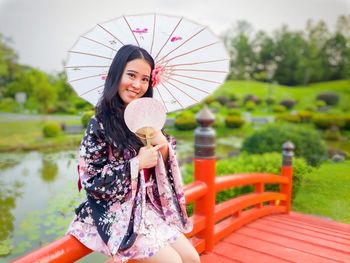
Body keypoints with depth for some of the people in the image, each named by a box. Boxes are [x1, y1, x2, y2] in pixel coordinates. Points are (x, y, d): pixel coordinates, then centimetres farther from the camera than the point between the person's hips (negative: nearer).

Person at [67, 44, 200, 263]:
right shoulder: (100, 124, -15)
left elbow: (161, 171, 8)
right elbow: (91, 181, -17)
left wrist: (164, 148, -14)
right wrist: (137, 163, -19)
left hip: (147, 207, 6)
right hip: (114, 214, -5)